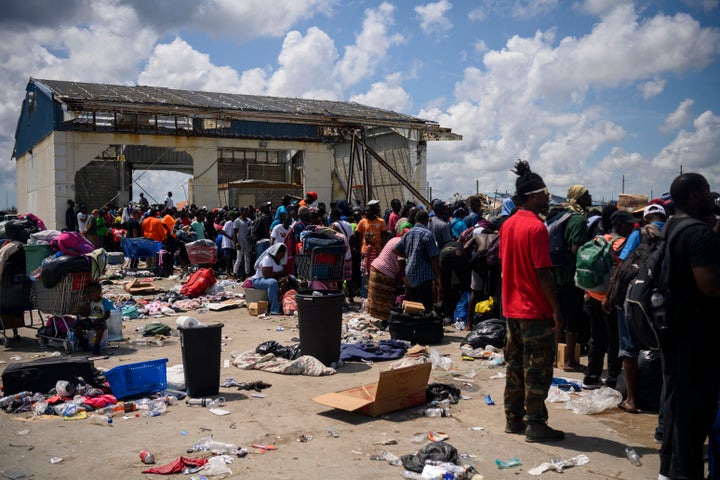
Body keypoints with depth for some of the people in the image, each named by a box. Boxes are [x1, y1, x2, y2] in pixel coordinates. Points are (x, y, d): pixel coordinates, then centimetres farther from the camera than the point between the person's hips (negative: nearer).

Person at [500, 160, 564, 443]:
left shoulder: (507, 225, 7)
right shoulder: (536, 227, -18)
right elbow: (543, 273, -20)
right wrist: (556, 310, -13)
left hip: (512, 308, 8)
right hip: (535, 311, -8)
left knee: (515, 364, 15)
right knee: (538, 369, 2)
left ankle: (513, 419, 23)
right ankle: (535, 425, 9)